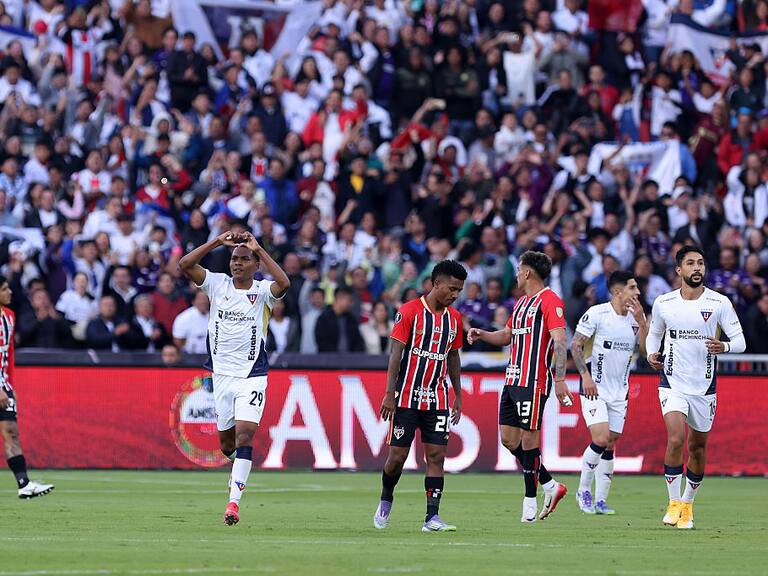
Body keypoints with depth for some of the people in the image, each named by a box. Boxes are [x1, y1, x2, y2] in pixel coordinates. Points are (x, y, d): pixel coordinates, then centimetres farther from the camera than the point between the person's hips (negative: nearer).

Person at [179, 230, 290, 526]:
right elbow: (185, 264, -9)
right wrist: (217, 242, -14)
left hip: (252, 376, -4)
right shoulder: (218, 284, 2)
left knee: (244, 434, -17)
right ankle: (239, 470, 42)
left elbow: (283, 283, -29)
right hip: (222, 374, 4)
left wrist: (258, 249, -23)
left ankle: (234, 500, -19)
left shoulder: (262, 291, -5)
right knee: (226, 441, 10)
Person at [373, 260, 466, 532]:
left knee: (436, 455, -6)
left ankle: (432, 517, -7)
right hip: (407, 397, -4)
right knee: (398, 456, -2)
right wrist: (389, 393, -14)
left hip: (437, 398, 4)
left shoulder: (454, 318, 9)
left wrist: (458, 396, 16)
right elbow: (396, 353, -9)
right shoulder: (409, 311, -7)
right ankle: (385, 500, 26)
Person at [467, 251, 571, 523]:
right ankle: (550, 486, 16)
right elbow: (507, 335, 31)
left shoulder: (549, 301, -9)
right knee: (508, 438, 7)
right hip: (512, 379, 9)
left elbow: (559, 341, -17)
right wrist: (481, 334, 12)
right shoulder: (521, 302, 20)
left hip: (533, 382, -9)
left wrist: (559, 379, -25)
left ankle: (530, 501, 1)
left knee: (528, 437, -6)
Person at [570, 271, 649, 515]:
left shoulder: (637, 317, 7)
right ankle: (583, 490, 1)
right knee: (601, 440, -17)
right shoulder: (596, 313, -10)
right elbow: (576, 345, -8)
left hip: (619, 392, 5)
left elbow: (646, 351, 1)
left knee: (610, 446, 5)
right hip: (594, 389, -5)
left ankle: (600, 501, 11)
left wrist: (641, 322, -10)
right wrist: (585, 375, -18)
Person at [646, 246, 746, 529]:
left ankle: (688, 503, 31)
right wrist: (652, 353, -3)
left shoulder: (719, 303, -4)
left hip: (704, 386, 1)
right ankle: (674, 503, -7)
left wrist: (724, 346, -25)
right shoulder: (663, 303, 0)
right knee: (676, 439, -20)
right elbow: (653, 333, 17)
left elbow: (740, 340, -3)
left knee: (698, 447, 10)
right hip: (672, 383, -1)